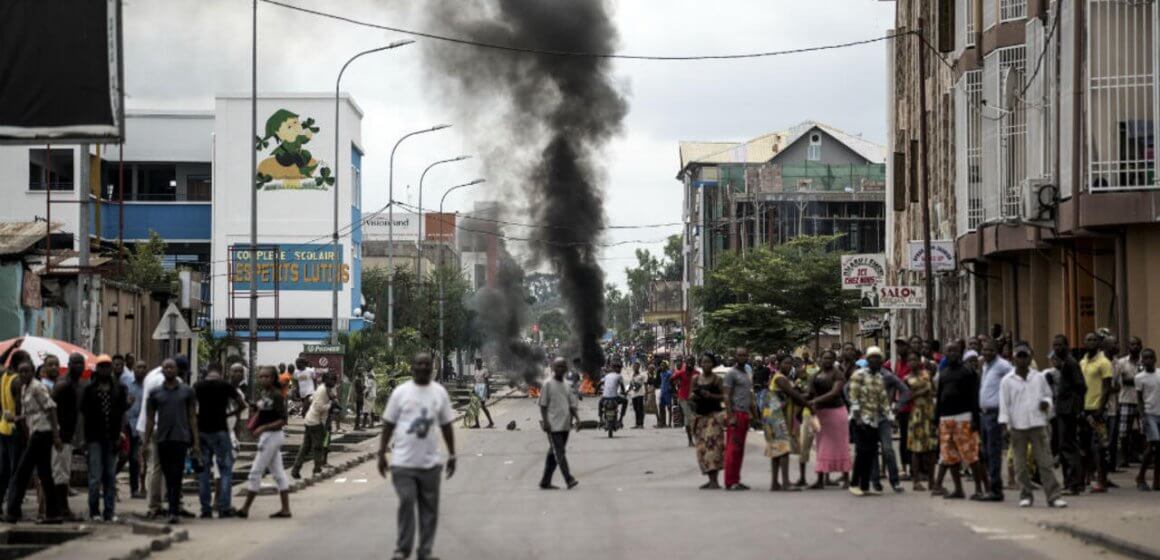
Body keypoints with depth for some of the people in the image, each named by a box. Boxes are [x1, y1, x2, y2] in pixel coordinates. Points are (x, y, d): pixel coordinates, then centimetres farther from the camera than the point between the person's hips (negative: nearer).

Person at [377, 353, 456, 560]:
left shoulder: (440, 392, 4)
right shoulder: (400, 392, -2)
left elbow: (446, 425, 11)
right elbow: (388, 425, 2)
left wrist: (452, 455, 8)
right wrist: (381, 454, -1)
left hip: (430, 462, 3)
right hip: (403, 462, -2)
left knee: (429, 508, 5)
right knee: (406, 503, -7)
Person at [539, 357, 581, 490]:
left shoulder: (566, 386, 15)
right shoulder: (548, 384, -3)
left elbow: (572, 404, 15)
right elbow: (543, 405, -6)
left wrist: (577, 419, 1)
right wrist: (545, 422, -14)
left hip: (565, 424, 7)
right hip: (553, 424, -7)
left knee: (554, 454, 8)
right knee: (559, 452, -12)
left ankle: (545, 482, 13)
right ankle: (569, 479, -20)